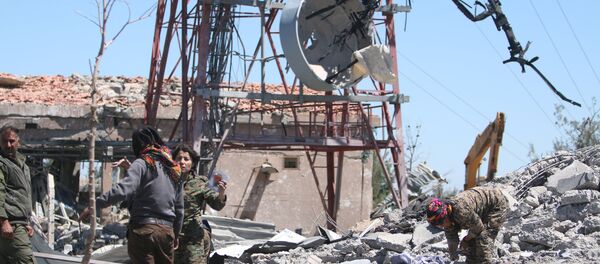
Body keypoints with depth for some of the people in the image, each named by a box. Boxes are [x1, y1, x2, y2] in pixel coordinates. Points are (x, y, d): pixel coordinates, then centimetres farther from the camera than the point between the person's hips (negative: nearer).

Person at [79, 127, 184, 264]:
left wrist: (94, 205, -20)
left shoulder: (142, 164, -4)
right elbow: (179, 209, 20)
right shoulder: (175, 170, 17)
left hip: (143, 228, -6)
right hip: (167, 231, 6)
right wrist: (176, 235, 30)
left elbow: (122, 190, -20)